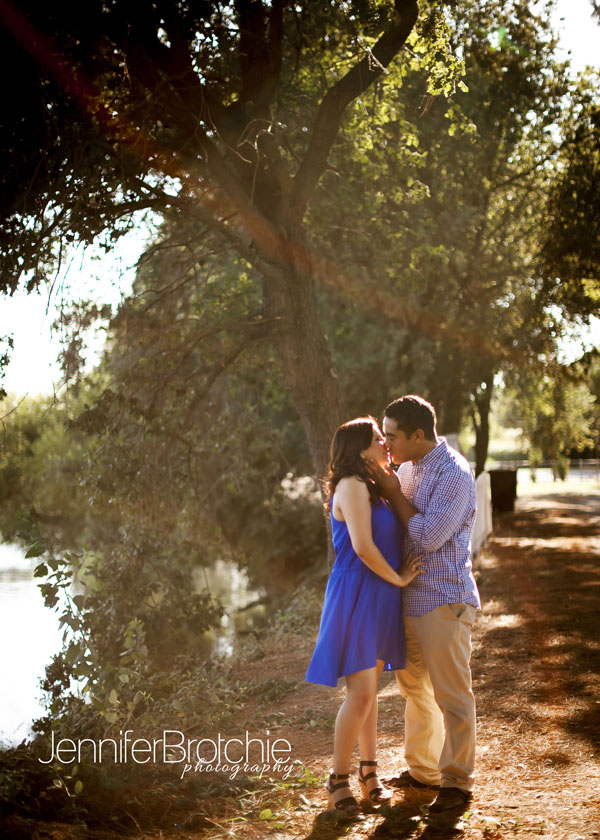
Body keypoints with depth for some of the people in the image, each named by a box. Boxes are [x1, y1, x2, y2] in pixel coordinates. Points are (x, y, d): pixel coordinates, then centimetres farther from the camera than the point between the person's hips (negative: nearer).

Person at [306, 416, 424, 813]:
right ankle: (338, 780, 4)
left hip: (380, 599, 9)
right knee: (360, 693, -9)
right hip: (357, 597, -9)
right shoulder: (352, 486, -14)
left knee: (370, 690, 15)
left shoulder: (375, 486, 15)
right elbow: (363, 547, -21)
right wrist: (398, 578, -10)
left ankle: (369, 770, 26)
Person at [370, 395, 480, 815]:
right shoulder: (408, 469, 9)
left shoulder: (454, 473, -17)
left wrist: (394, 493, -14)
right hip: (411, 598, 9)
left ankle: (458, 783, 12)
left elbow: (428, 536, -22)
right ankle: (422, 770, 33)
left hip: (444, 599, -9)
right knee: (415, 686, 18)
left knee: (451, 694, 0)